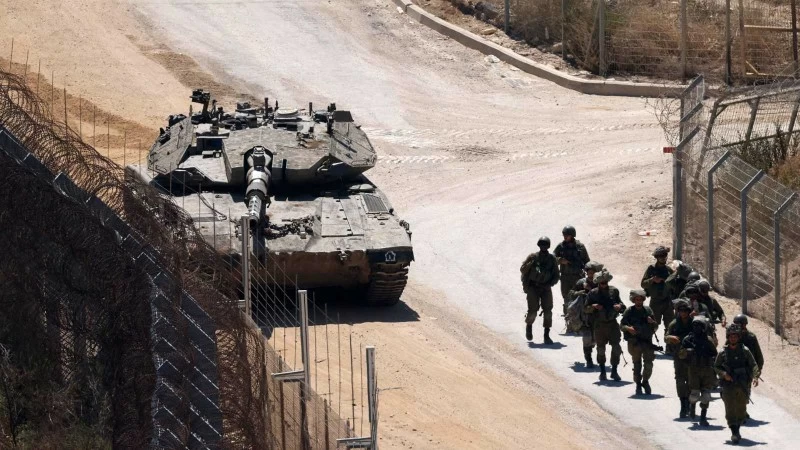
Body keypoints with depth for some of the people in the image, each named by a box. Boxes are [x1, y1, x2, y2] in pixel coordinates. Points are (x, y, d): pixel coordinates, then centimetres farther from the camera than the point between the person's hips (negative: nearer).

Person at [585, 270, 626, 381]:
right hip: (599, 325, -1)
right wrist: (593, 306, -19)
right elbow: (586, 309, 1)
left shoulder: (614, 291, 3)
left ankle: (614, 371, 5)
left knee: (616, 347, -5)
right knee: (601, 348, 7)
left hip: (612, 323, 1)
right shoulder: (593, 293, -2)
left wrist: (620, 307, -13)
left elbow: (621, 305, 10)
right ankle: (602, 371, 20)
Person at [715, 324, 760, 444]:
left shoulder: (745, 351, 1)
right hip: (728, 385, -1)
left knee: (741, 411, 8)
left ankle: (737, 429, 30)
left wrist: (755, 376, -17)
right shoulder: (723, 353, 2)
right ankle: (734, 433, -9)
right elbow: (716, 367, 10)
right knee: (730, 410, -10)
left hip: (743, 385, 1)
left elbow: (754, 365, 1)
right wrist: (724, 374, -9)